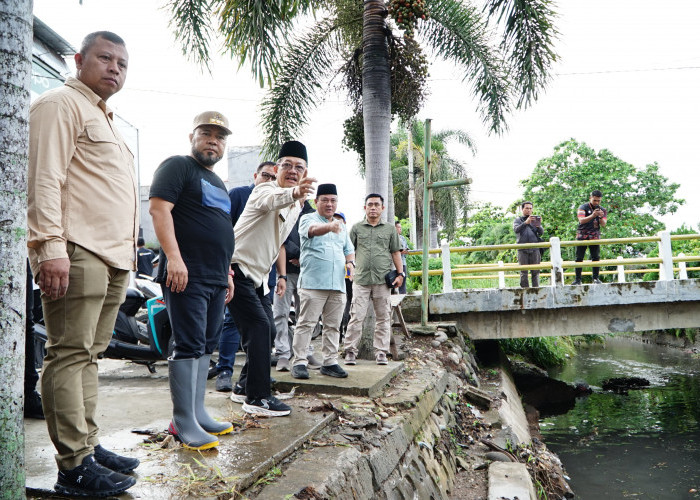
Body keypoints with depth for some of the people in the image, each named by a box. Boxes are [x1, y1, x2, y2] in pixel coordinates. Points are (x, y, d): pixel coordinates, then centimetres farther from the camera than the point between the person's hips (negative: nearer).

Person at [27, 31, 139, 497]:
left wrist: (129, 252, 23)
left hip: (113, 258, 9)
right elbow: (44, 178, -12)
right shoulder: (62, 104, 0)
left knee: (90, 355, 11)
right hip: (77, 253, -9)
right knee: (70, 355, -7)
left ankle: (89, 445, 17)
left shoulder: (107, 121, 28)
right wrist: (51, 247, -21)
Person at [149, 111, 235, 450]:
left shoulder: (218, 182, 25)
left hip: (215, 280, 9)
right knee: (189, 346, -9)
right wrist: (173, 257, -24)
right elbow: (159, 208, -14)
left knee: (206, 346, 10)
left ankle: (197, 413, 18)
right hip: (186, 276, -9)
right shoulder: (177, 167, -1)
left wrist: (227, 273, 24)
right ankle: (183, 423, -3)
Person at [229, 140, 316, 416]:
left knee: (266, 328, 13)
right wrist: (294, 193, -63)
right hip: (237, 268, -10)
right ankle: (257, 398, -11)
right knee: (260, 325, -17)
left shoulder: (296, 207, 12)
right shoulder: (266, 189, -16)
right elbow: (271, 199, -43)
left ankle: (244, 387, 27)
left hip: (257, 274, 10)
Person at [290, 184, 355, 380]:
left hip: (338, 284, 6)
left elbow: (348, 249, 28)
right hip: (313, 283, -6)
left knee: (333, 326, 8)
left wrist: (350, 262, 5)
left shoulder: (341, 225, 22)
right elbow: (313, 230, -22)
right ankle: (299, 362, -1)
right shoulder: (308, 219, 1)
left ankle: (330, 362, 15)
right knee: (306, 323, -6)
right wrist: (329, 226, -44)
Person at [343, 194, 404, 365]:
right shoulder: (357, 228, 11)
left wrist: (400, 274, 5)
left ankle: (381, 352, 11)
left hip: (383, 280, 1)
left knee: (383, 318, 4)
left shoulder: (389, 229, 12)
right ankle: (350, 351, 4)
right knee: (356, 317, -4)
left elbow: (395, 252, 13)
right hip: (361, 279, -1)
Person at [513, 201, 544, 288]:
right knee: (523, 272, -3)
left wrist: (538, 225, -19)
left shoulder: (535, 219, 17)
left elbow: (541, 233, 4)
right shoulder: (517, 220, 12)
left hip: (534, 249, 2)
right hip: (522, 249, -1)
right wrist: (526, 223, -26)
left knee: (535, 271, -1)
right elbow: (516, 229, -9)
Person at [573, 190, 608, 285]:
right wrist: (593, 215, -29)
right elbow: (581, 220, -16)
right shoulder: (583, 207, -1)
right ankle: (578, 279, 0)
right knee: (579, 258, -3)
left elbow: (603, 225, -2)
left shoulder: (603, 210, 9)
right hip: (582, 235, -2)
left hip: (595, 236, 2)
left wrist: (601, 217, -22)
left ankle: (596, 278, 3)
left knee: (596, 258, -3)